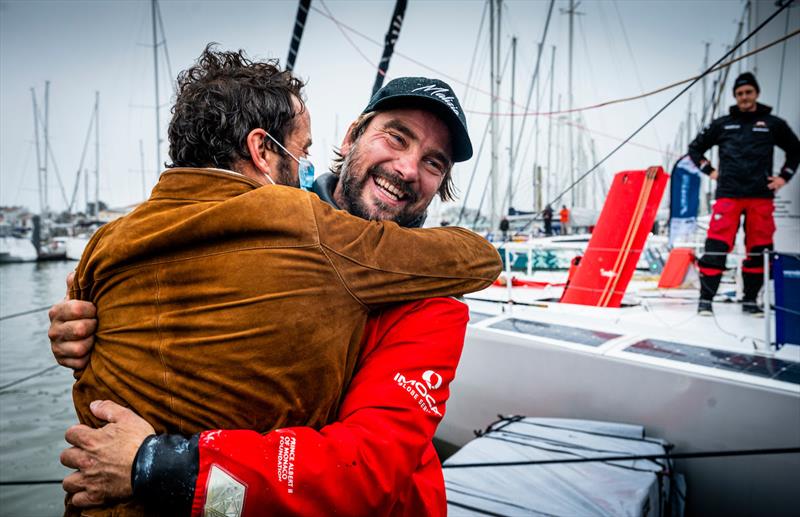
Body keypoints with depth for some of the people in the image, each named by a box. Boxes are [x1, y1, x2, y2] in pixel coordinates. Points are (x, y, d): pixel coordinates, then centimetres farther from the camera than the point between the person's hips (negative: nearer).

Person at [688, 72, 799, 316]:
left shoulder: (773, 124, 10)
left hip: (761, 197, 2)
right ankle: (706, 299, -5)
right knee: (716, 247, -10)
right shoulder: (722, 124, 9)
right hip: (728, 195, -1)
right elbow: (695, 148, 17)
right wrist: (709, 171, 7)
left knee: (757, 250, 5)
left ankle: (750, 300, 17)